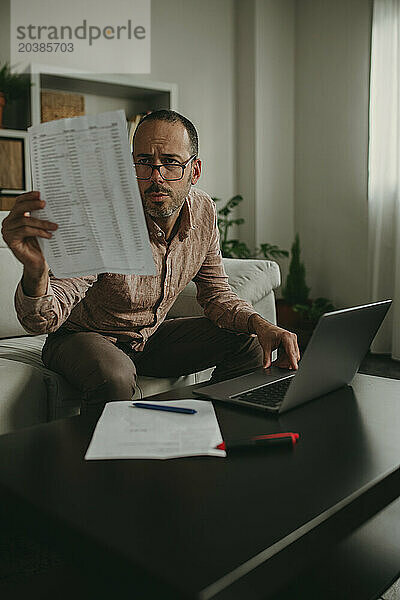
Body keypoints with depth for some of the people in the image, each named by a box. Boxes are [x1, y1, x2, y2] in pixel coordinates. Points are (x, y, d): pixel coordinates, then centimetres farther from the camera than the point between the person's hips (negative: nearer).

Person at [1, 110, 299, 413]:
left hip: (151, 336, 6)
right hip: (85, 338, -5)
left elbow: (217, 294, 1)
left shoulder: (203, 211, -10)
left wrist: (261, 325, -18)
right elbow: (43, 321, -32)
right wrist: (35, 273, -55)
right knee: (114, 377, -39)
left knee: (251, 344, -6)